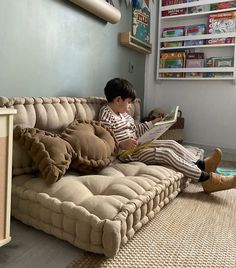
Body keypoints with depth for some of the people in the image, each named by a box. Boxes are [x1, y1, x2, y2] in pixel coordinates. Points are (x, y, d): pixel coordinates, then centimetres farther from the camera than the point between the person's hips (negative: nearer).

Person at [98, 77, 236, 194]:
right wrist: (122, 144, -35)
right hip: (128, 153, -10)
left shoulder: (123, 113, 13)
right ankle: (207, 179, -14)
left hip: (139, 145, 10)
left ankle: (202, 164, 0)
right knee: (165, 152, -19)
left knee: (172, 144, -1)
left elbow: (136, 129, 22)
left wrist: (152, 123, 17)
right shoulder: (106, 116, -15)